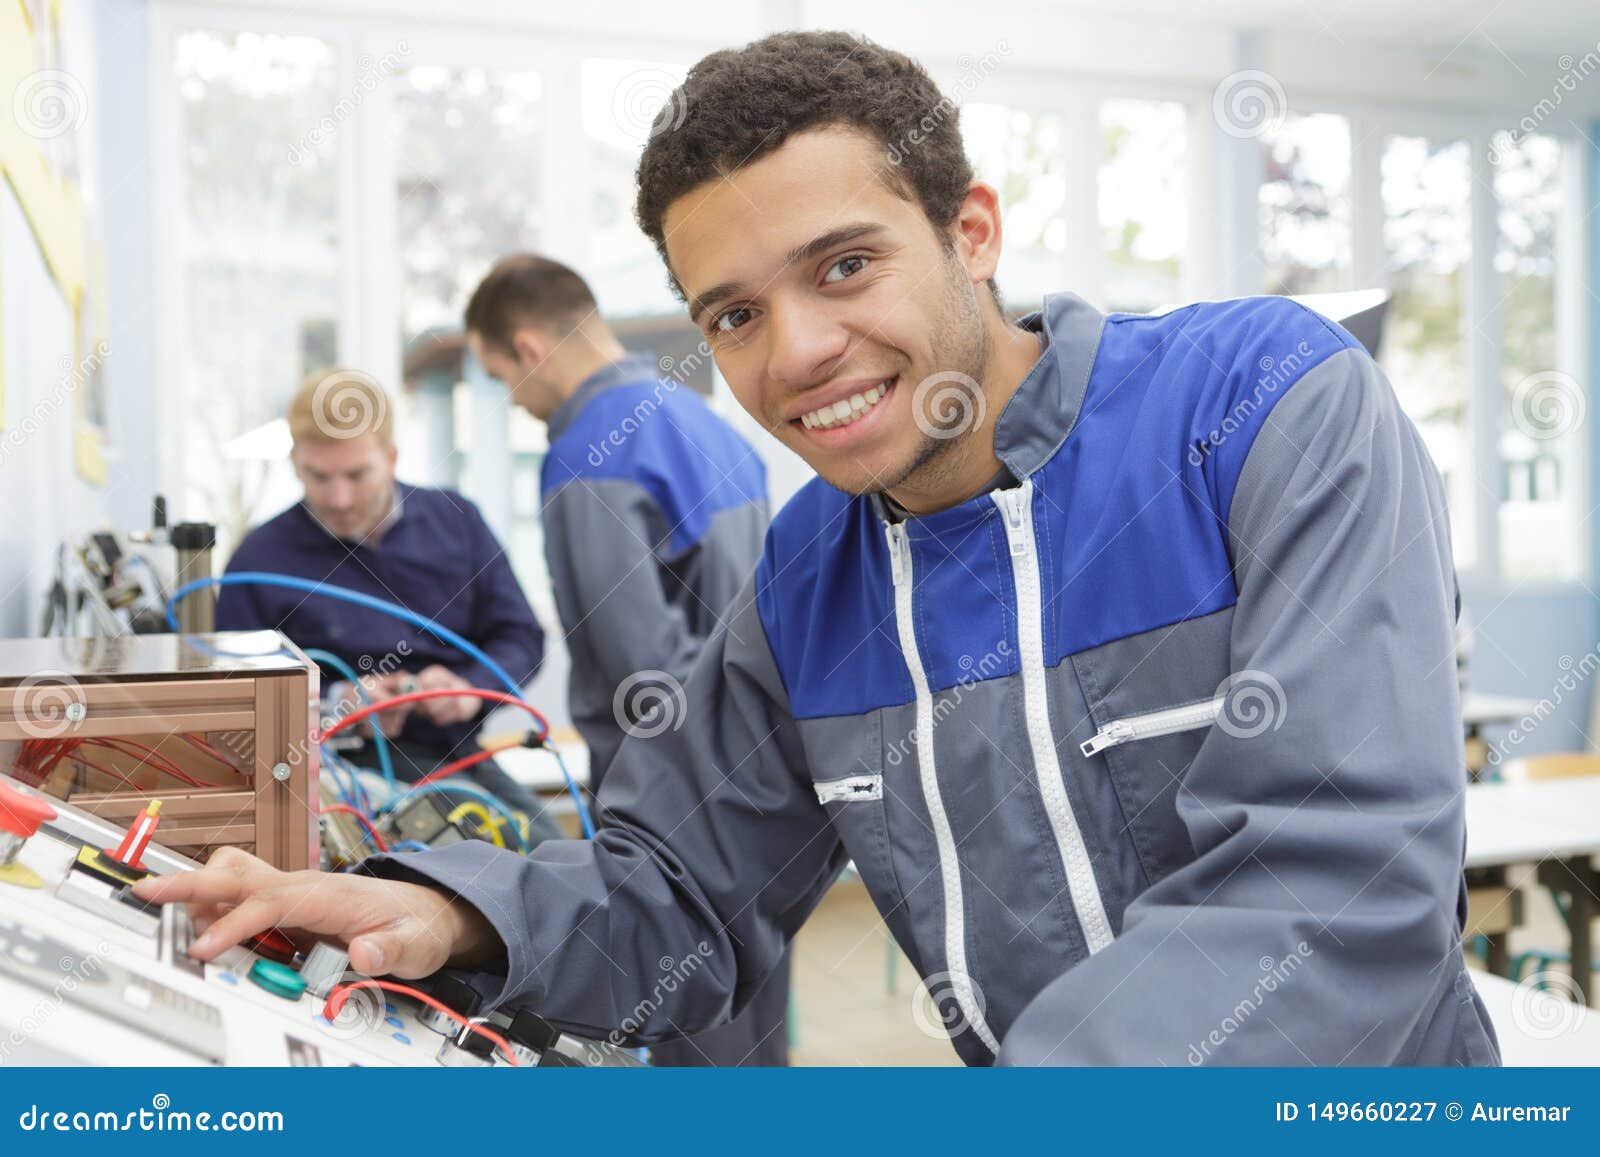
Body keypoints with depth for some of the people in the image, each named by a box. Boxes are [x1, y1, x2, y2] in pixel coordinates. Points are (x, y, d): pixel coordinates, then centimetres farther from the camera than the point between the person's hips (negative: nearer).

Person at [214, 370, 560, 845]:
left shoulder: (455, 520, 10)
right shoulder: (260, 559, 2)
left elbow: (521, 636, 11)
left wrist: (471, 687, -10)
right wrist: (334, 704, -15)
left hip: (462, 753, 4)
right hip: (353, 765, -4)